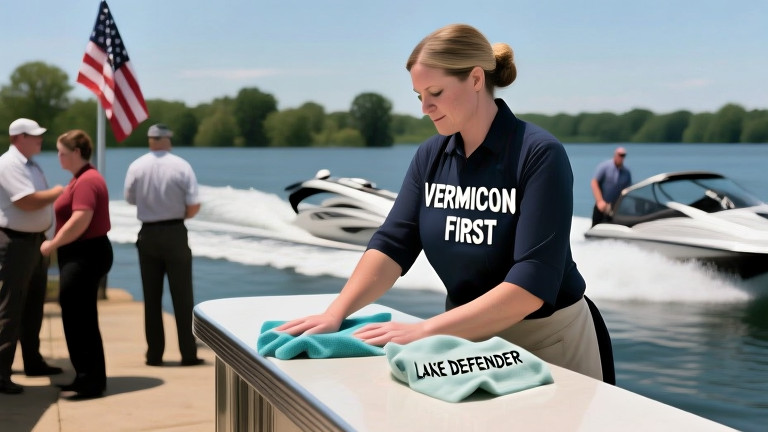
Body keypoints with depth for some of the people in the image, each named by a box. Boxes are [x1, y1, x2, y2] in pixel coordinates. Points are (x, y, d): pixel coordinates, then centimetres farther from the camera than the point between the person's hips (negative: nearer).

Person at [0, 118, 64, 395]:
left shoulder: (31, 165, 14)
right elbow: (27, 202, -24)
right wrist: (56, 193, -11)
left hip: (36, 239, 9)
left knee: (34, 305, 18)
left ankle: (33, 362, 30)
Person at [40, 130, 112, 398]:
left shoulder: (86, 181, -18)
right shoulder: (82, 178, 16)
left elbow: (80, 220, -27)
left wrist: (53, 244, -17)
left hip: (85, 256, -11)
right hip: (82, 255, 11)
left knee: (80, 320, -6)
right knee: (80, 318, 15)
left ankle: (91, 382, 1)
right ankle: (87, 377, 23)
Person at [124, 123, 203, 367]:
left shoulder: (136, 167, -4)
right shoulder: (181, 166, -11)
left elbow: (130, 199, 8)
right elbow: (194, 206, -12)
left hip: (148, 235, 2)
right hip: (175, 234, -2)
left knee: (152, 298, 10)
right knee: (182, 297, 5)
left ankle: (154, 355, 12)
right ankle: (188, 354, 6)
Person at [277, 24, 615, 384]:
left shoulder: (540, 155, -20)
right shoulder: (430, 156, -1)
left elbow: (532, 284, -28)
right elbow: (392, 244, -9)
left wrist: (426, 330, -32)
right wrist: (335, 313, -25)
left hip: (546, 342, -4)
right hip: (470, 336, 5)